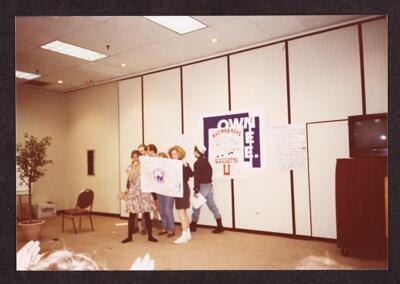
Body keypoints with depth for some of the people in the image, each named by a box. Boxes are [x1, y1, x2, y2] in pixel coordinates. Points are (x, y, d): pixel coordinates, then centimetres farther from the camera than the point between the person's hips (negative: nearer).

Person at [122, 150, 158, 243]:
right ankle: (129, 236, 16)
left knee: (146, 215, 2)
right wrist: (133, 167, -13)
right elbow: (130, 179, -11)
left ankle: (150, 236, 11)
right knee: (132, 215, 7)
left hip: (144, 193, -1)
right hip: (133, 194, 1)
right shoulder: (130, 168, 6)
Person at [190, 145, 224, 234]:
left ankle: (193, 226, 19)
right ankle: (220, 226, 1)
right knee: (212, 205, 6)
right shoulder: (206, 161, 12)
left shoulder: (197, 163, -13)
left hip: (202, 186, -7)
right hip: (209, 185, 8)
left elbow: (197, 177, -19)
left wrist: (196, 190, -19)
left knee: (196, 206, 6)